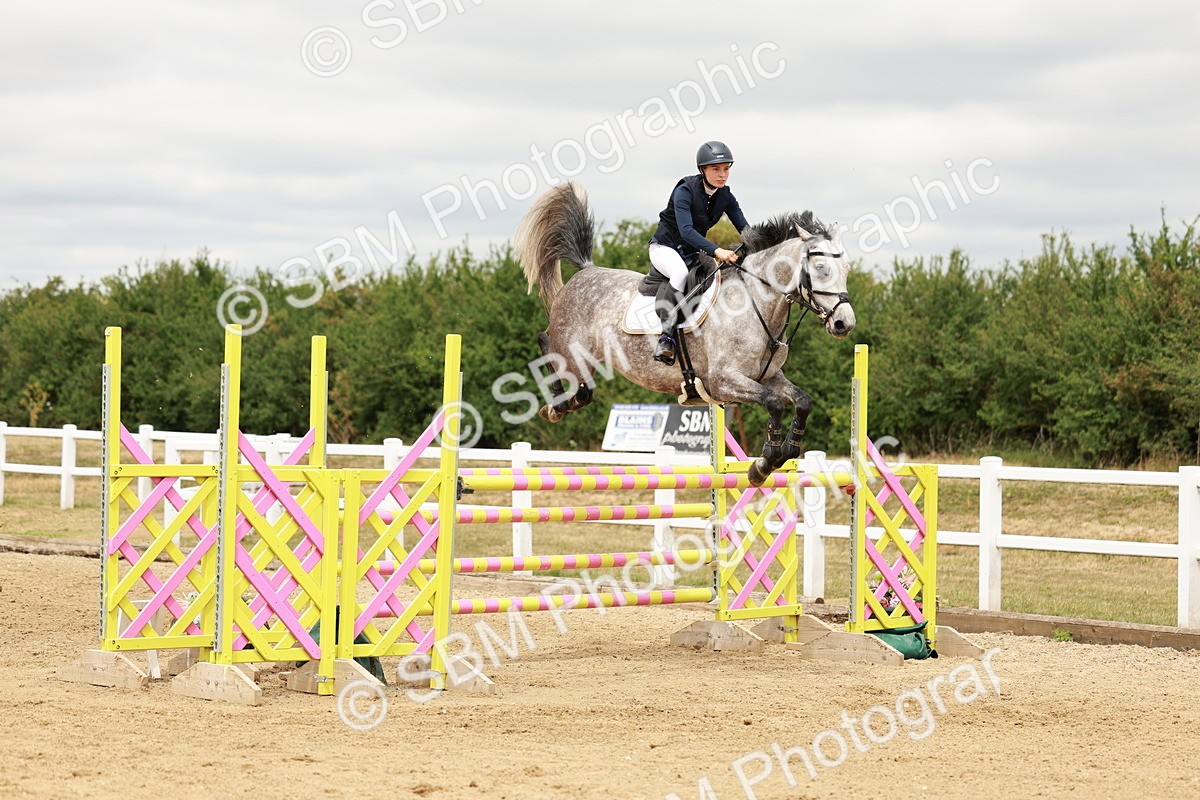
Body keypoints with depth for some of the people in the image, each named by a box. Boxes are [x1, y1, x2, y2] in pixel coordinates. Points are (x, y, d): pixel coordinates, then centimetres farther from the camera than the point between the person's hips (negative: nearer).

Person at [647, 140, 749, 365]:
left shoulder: (725, 196, -2)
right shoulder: (685, 191, -21)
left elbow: (744, 228, -2)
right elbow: (686, 230, -32)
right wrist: (716, 251, -45)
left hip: (693, 252, 7)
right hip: (665, 246, -7)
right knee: (681, 272, -37)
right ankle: (667, 335, -39)